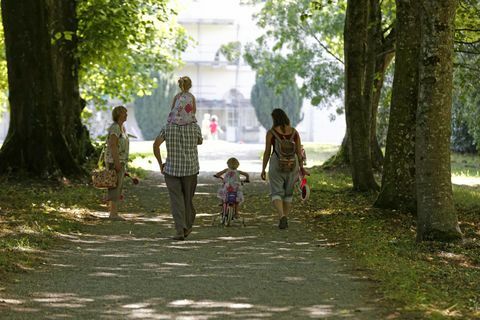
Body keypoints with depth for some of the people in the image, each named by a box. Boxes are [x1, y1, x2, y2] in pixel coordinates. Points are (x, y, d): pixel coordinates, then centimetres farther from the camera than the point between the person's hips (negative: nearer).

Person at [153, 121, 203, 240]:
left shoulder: (168, 127, -1)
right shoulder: (195, 127, -4)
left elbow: (156, 145, -10)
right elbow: (200, 141, 17)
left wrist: (160, 163, 0)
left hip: (172, 168, 0)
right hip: (190, 168, 0)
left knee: (176, 200, -1)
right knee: (188, 198, 16)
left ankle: (180, 231, -14)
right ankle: (187, 227, 28)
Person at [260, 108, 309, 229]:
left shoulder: (271, 132, -8)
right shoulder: (294, 132, 0)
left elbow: (267, 152, -6)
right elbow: (299, 151, 1)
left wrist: (263, 169, 1)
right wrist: (302, 168, 11)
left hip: (277, 164, -3)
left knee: (276, 193, 1)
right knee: (288, 193, 18)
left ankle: (282, 217, -25)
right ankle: (284, 221, 17)